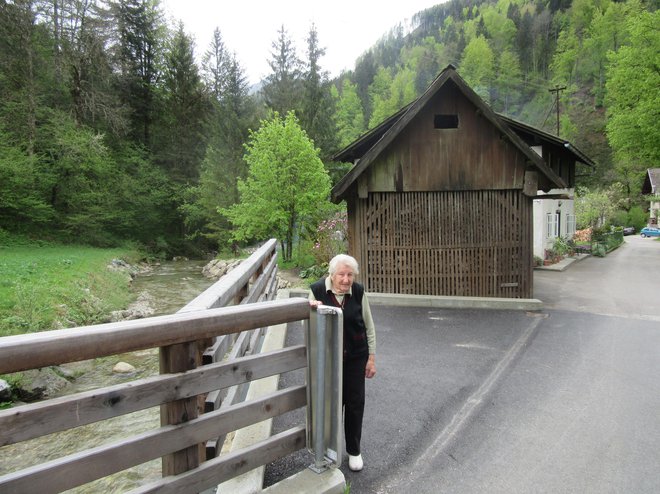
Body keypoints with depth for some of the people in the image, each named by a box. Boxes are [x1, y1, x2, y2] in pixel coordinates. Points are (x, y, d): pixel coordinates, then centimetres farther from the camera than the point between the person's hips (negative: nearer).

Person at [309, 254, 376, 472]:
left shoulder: (358, 292, -9)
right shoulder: (317, 290, -13)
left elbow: (369, 326, 1)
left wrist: (372, 358, 2)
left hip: (355, 356, 1)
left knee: (355, 402, 9)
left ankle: (354, 451, 30)